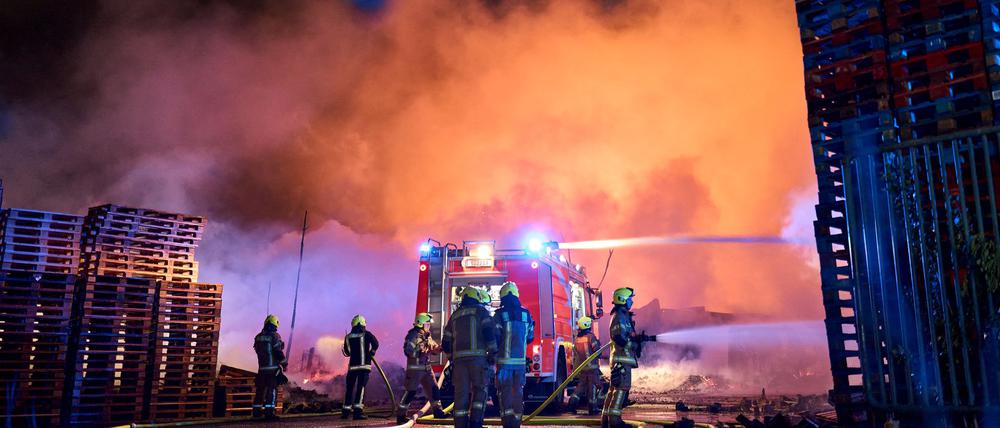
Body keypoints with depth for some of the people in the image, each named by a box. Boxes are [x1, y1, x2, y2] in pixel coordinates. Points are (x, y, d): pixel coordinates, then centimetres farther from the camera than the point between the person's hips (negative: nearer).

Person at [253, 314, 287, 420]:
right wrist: (284, 363, -2)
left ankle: (257, 411, 19)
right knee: (272, 389, -4)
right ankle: (269, 411, -10)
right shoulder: (274, 336, -10)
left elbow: (257, 350, 19)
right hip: (273, 367, -6)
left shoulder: (258, 337, 9)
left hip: (261, 367, 6)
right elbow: (279, 352, -13)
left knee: (260, 388, 14)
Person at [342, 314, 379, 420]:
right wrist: (371, 352, 1)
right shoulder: (366, 334, -3)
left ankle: (346, 411, 15)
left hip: (352, 366, 3)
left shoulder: (348, 337, 8)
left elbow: (347, 352, 15)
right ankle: (358, 411, -15)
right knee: (361, 388, -6)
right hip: (364, 365, -3)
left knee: (350, 388, 11)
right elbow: (375, 343, -16)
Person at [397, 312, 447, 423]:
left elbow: (435, 349, 16)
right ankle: (400, 414, 3)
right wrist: (422, 351, -28)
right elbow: (408, 351, -23)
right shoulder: (412, 336, -13)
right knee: (411, 391, -5)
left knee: (433, 388, 9)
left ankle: (437, 410, 20)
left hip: (427, 368, 8)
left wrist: (441, 347, -5)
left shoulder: (427, 336, 13)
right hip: (415, 368, -8)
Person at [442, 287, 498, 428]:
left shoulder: (455, 315, 21)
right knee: (480, 390, 4)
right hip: (477, 357, -4)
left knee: (461, 393, 5)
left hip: (459, 358, 4)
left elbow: (446, 342, 20)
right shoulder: (481, 311, 7)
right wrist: (493, 351, -2)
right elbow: (489, 331, -9)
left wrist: (452, 356, 32)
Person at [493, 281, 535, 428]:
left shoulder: (499, 314, -7)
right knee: (518, 391, 11)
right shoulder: (526, 314, 5)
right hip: (521, 359, 3)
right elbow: (530, 337, 12)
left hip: (505, 359, -3)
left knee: (505, 391, 1)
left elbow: (495, 338, -9)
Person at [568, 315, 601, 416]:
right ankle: (593, 408, 6)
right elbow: (597, 350, -12)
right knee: (592, 386, 3)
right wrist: (598, 344, 7)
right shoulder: (591, 337, -12)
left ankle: (573, 402, 2)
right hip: (592, 366, -5)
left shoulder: (576, 339, 6)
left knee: (581, 385, 15)